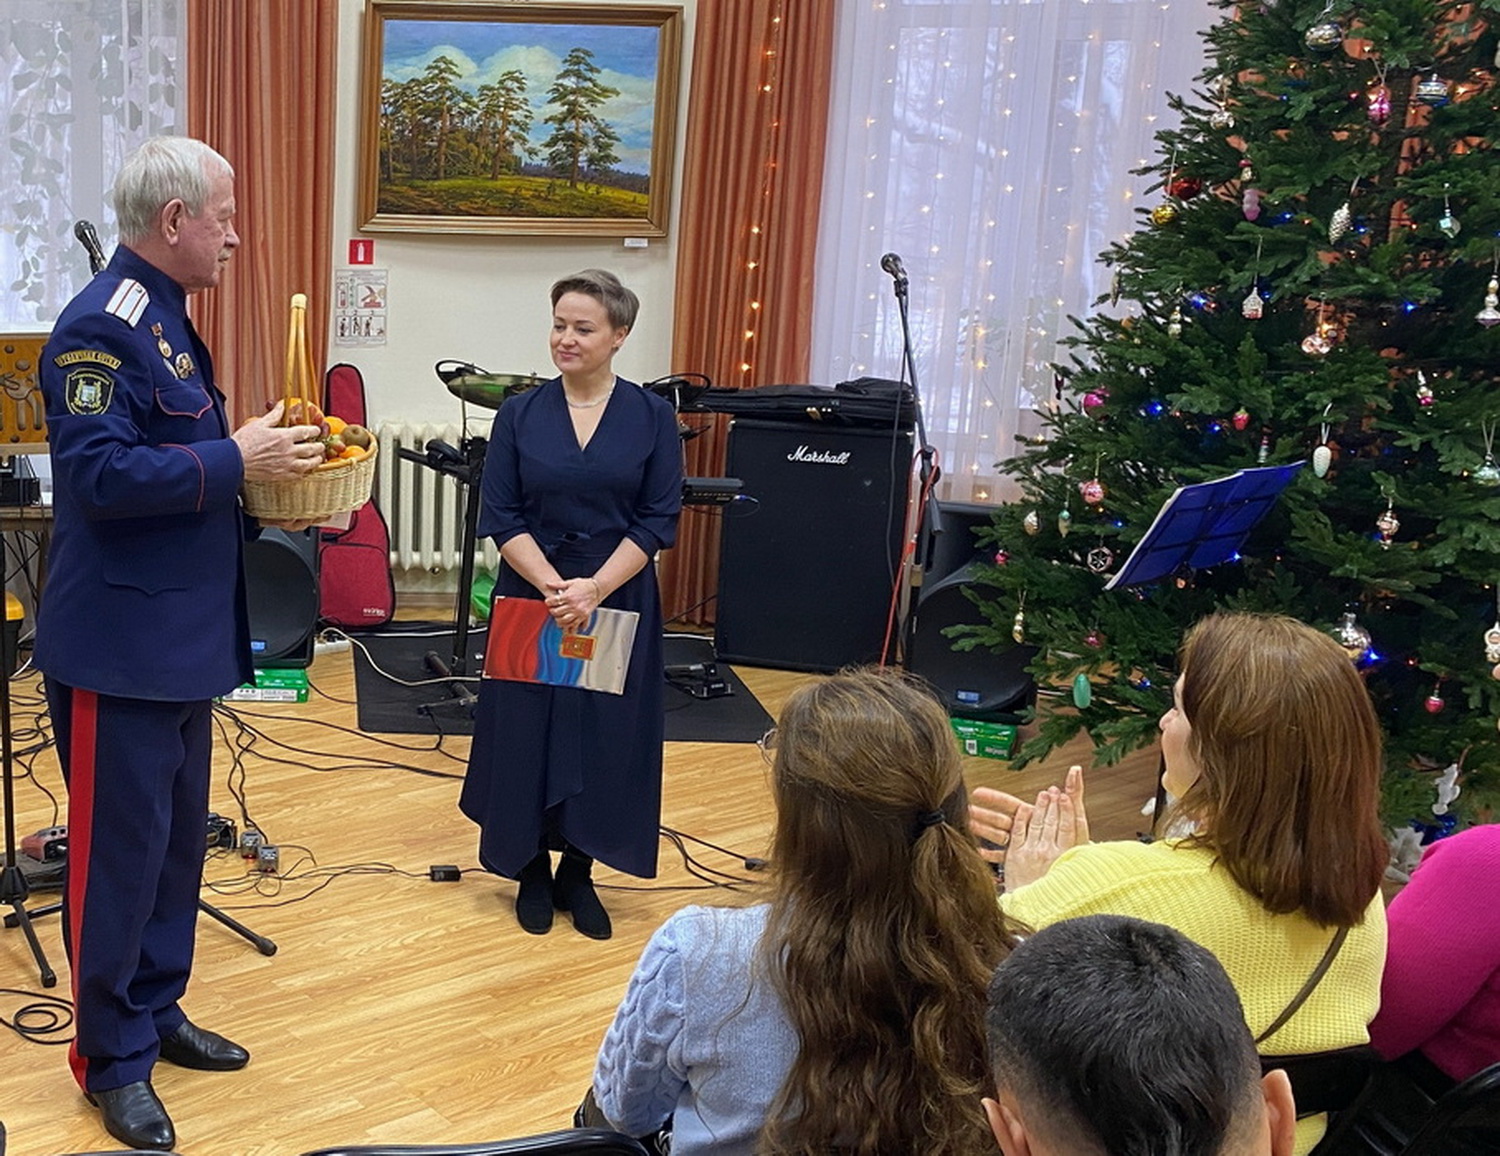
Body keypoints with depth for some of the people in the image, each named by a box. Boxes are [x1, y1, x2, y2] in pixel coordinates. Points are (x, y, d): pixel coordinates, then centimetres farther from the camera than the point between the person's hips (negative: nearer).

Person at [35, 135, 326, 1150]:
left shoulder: (166, 320, 14)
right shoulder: (100, 325, -16)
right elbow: (99, 474, -24)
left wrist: (265, 479, 6)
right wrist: (235, 461, -21)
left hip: (183, 636, 10)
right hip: (120, 644, -10)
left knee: (179, 837, 18)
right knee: (120, 849, 2)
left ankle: (157, 1012, 33)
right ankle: (113, 1059, 17)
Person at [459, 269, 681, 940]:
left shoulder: (652, 417, -2)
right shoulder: (519, 415, 0)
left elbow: (658, 521, -5)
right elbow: (501, 518, -3)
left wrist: (593, 589, -16)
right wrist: (553, 586, -15)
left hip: (619, 604, 0)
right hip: (528, 600, 1)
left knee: (607, 738, 5)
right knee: (526, 733, 6)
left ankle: (579, 873, 23)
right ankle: (531, 870, 24)